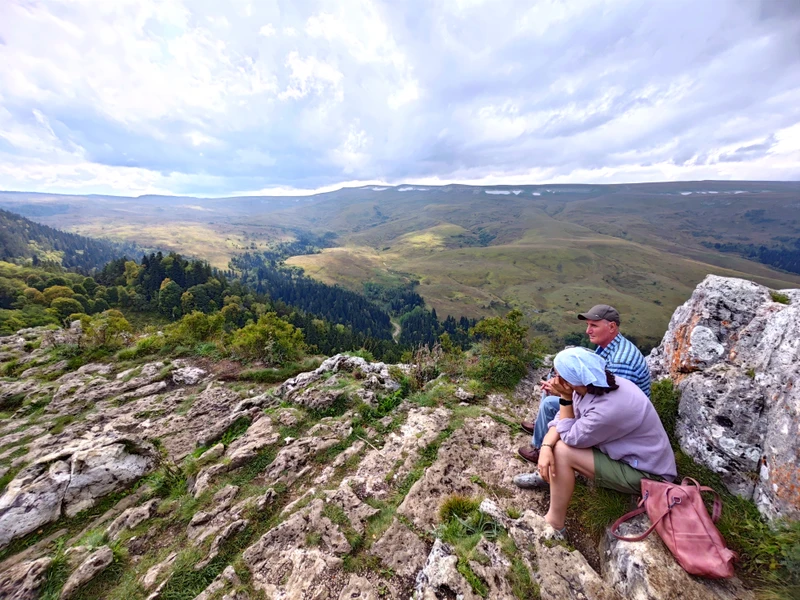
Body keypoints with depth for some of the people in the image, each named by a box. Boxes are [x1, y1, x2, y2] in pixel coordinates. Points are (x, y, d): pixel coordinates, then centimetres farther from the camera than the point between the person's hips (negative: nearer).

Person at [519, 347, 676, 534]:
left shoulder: (608, 409, -38)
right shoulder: (595, 384, -12)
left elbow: (571, 438, -22)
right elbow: (562, 418, -7)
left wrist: (565, 397, -27)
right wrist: (546, 446, -23)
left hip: (645, 473, -8)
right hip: (627, 452, 8)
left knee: (562, 451, -20)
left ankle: (554, 524, -1)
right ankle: (546, 476, 21)